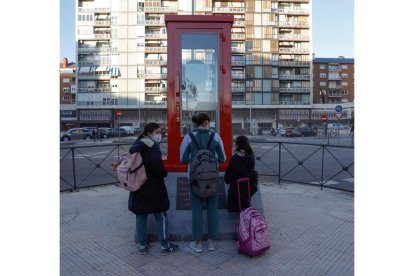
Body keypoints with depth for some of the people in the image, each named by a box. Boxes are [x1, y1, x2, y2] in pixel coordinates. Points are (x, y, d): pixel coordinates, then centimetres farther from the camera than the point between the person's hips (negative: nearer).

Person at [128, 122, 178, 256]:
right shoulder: (152, 147, -19)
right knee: (161, 216, 7)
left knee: (141, 217, 16)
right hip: (153, 188, -7)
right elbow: (158, 167, -27)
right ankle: (165, 246, 17)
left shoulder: (135, 146, 7)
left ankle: (142, 245, 28)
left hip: (138, 187, 8)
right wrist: (164, 173, -7)